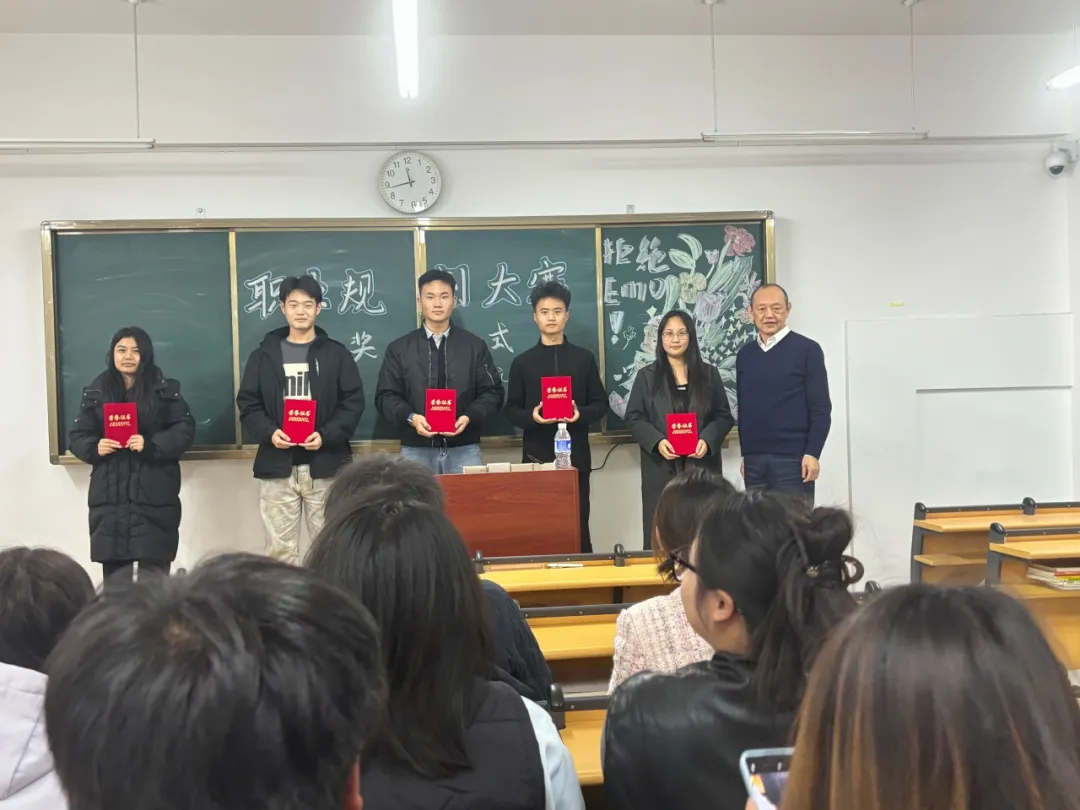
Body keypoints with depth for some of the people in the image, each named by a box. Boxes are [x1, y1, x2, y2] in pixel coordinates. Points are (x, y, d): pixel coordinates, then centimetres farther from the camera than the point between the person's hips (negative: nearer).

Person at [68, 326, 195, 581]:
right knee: (114, 569, 1)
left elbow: (184, 430, -2)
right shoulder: (96, 392, 11)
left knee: (155, 570, 0)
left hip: (154, 492, -2)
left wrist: (151, 445, -17)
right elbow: (77, 437, 11)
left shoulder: (165, 389, 5)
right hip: (110, 494, 2)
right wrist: (95, 447, -11)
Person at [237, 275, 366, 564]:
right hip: (277, 465, 1)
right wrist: (268, 432, -12)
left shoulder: (337, 354, 6)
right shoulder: (263, 355, 10)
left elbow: (353, 402, 1)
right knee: (280, 549, 4)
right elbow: (247, 404, 7)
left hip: (325, 464, -1)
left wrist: (326, 435, -14)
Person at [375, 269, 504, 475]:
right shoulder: (398, 348, 7)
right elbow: (386, 395, 4)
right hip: (416, 450, 0)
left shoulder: (475, 346, 8)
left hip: (464, 449, 0)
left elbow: (492, 391, 5)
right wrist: (410, 417, -15)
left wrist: (469, 417, -12)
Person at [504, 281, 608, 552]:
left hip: (575, 456, 0)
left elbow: (600, 405, 8)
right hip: (536, 456, 0)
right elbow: (512, 411, 5)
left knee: (578, 524, 2)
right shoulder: (522, 362, 7)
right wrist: (531, 416, -16)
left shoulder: (584, 359, 8)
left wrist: (580, 413, -13)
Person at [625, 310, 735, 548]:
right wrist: (656, 442, -14)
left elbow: (724, 416, 9)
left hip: (701, 465, 1)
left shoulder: (709, 374, 10)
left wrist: (707, 440, -10)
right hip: (661, 468, -1)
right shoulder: (647, 376, 7)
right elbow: (634, 418, 3)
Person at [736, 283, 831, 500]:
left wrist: (812, 453, -12)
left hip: (792, 458, -4)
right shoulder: (744, 355, 11)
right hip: (753, 459, 4)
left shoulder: (807, 350, -3)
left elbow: (821, 409, -6)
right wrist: (745, 453, 13)